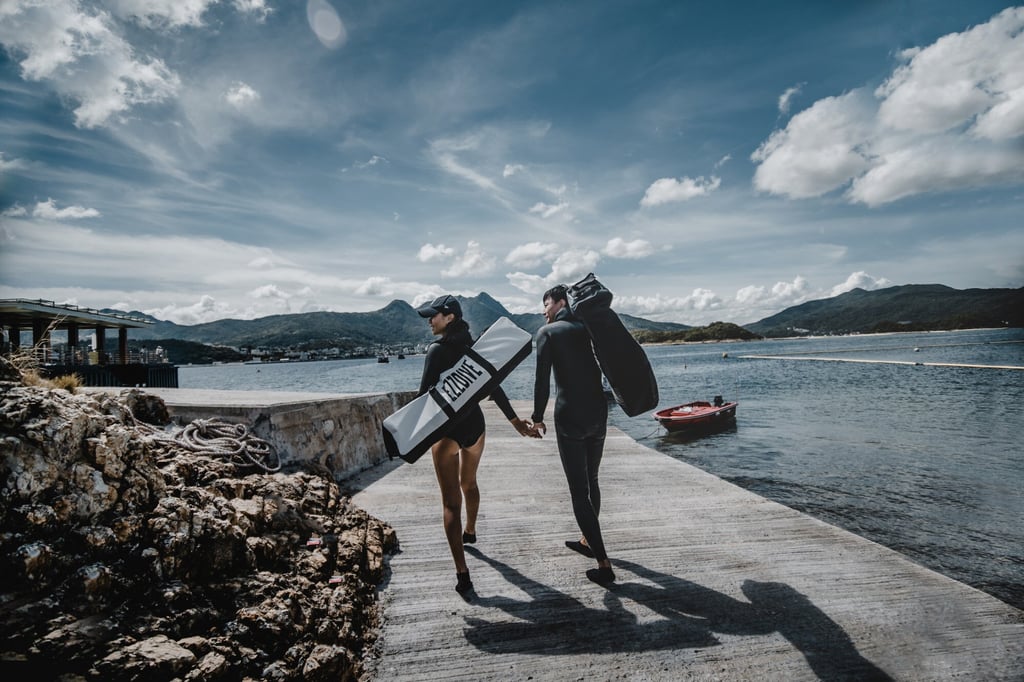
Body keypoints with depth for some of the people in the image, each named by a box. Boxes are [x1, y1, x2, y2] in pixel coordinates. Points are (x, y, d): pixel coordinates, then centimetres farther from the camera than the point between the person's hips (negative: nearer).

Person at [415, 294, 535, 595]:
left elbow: (424, 394, -17)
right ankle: (470, 531, 52)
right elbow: (494, 388, 7)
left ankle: (462, 574, -8)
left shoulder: (437, 350, -13)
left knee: (451, 500, -3)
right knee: (468, 482, 29)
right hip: (474, 423, 7)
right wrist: (515, 420, 13)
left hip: (446, 428, -6)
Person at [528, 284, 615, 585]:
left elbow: (542, 380, -8)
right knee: (591, 481, 21)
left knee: (579, 490, -2)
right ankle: (588, 541, 36)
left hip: (570, 417, -6)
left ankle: (604, 564, -4)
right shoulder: (587, 329, 12)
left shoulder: (548, 332, -3)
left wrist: (537, 418, -1)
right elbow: (598, 371, 16)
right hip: (599, 414, 6)